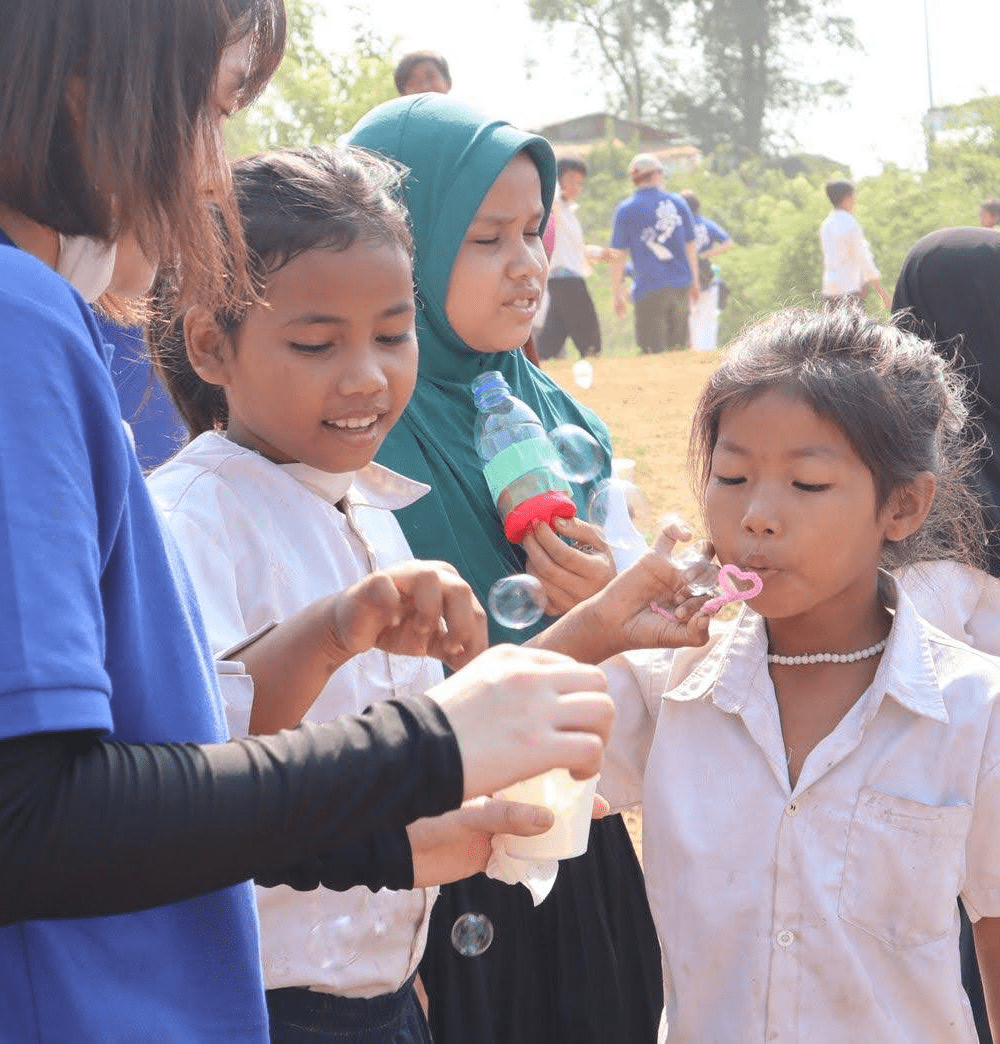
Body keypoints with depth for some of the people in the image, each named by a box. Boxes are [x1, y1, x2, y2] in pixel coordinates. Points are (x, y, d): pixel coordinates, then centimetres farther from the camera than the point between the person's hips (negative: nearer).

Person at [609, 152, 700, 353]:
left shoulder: (625, 210, -2)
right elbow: (690, 246, 14)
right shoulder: (678, 203, 7)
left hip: (650, 290, -4)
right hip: (681, 287, 4)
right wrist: (694, 281, 25)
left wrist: (617, 294, 4)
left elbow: (618, 256, -3)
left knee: (654, 351, -4)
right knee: (680, 348, 14)